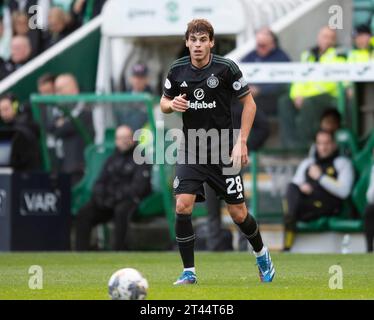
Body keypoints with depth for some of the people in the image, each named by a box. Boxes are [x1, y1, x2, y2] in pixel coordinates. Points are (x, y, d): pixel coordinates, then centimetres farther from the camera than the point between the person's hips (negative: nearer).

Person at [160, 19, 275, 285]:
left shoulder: (226, 68, -11)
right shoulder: (177, 70, -2)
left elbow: (249, 103, -3)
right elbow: (164, 103, 13)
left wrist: (242, 142, -10)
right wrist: (172, 105, -11)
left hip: (223, 150, -2)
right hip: (191, 150, 2)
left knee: (238, 213, 2)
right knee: (183, 206, -15)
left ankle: (261, 254, 32)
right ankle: (189, 273, -4)